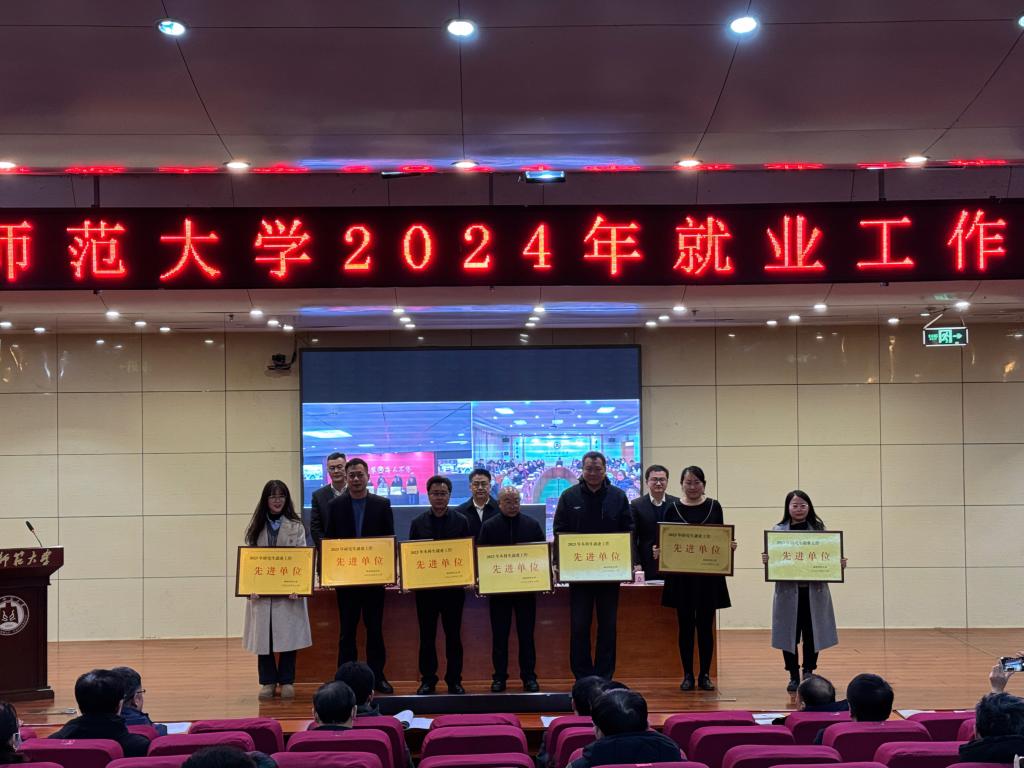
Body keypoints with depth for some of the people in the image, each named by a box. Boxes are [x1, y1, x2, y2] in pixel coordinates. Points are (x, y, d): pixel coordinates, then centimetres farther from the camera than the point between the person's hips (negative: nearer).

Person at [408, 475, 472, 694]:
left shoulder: (461, 521, 2)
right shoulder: (418, 522, 5)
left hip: (453, 586, -1)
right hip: (425, 586, 1)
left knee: (453, 635, 5)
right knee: (427, 635, 6)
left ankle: (454, 680, 13)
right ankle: (427, 680, 14)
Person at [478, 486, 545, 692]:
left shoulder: (532, 525, 5)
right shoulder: (489, 526, 2)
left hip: (526, 587, 1)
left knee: (526, 634, 5)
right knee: (499, 635, 5)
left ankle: (529, 677, 11)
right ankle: (499, 677, 12)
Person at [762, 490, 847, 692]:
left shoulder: (819, 529, 6)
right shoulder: (778, 530, 4)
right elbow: (771, 557, 2)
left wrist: (840, 564, -12)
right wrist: (765, 560, -20)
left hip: (814, 591, 1)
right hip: (788, 590, 0)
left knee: (812, 634, 4)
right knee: (789, 635, 4)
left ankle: (808, 672, 18)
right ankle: (794, 676, 15)